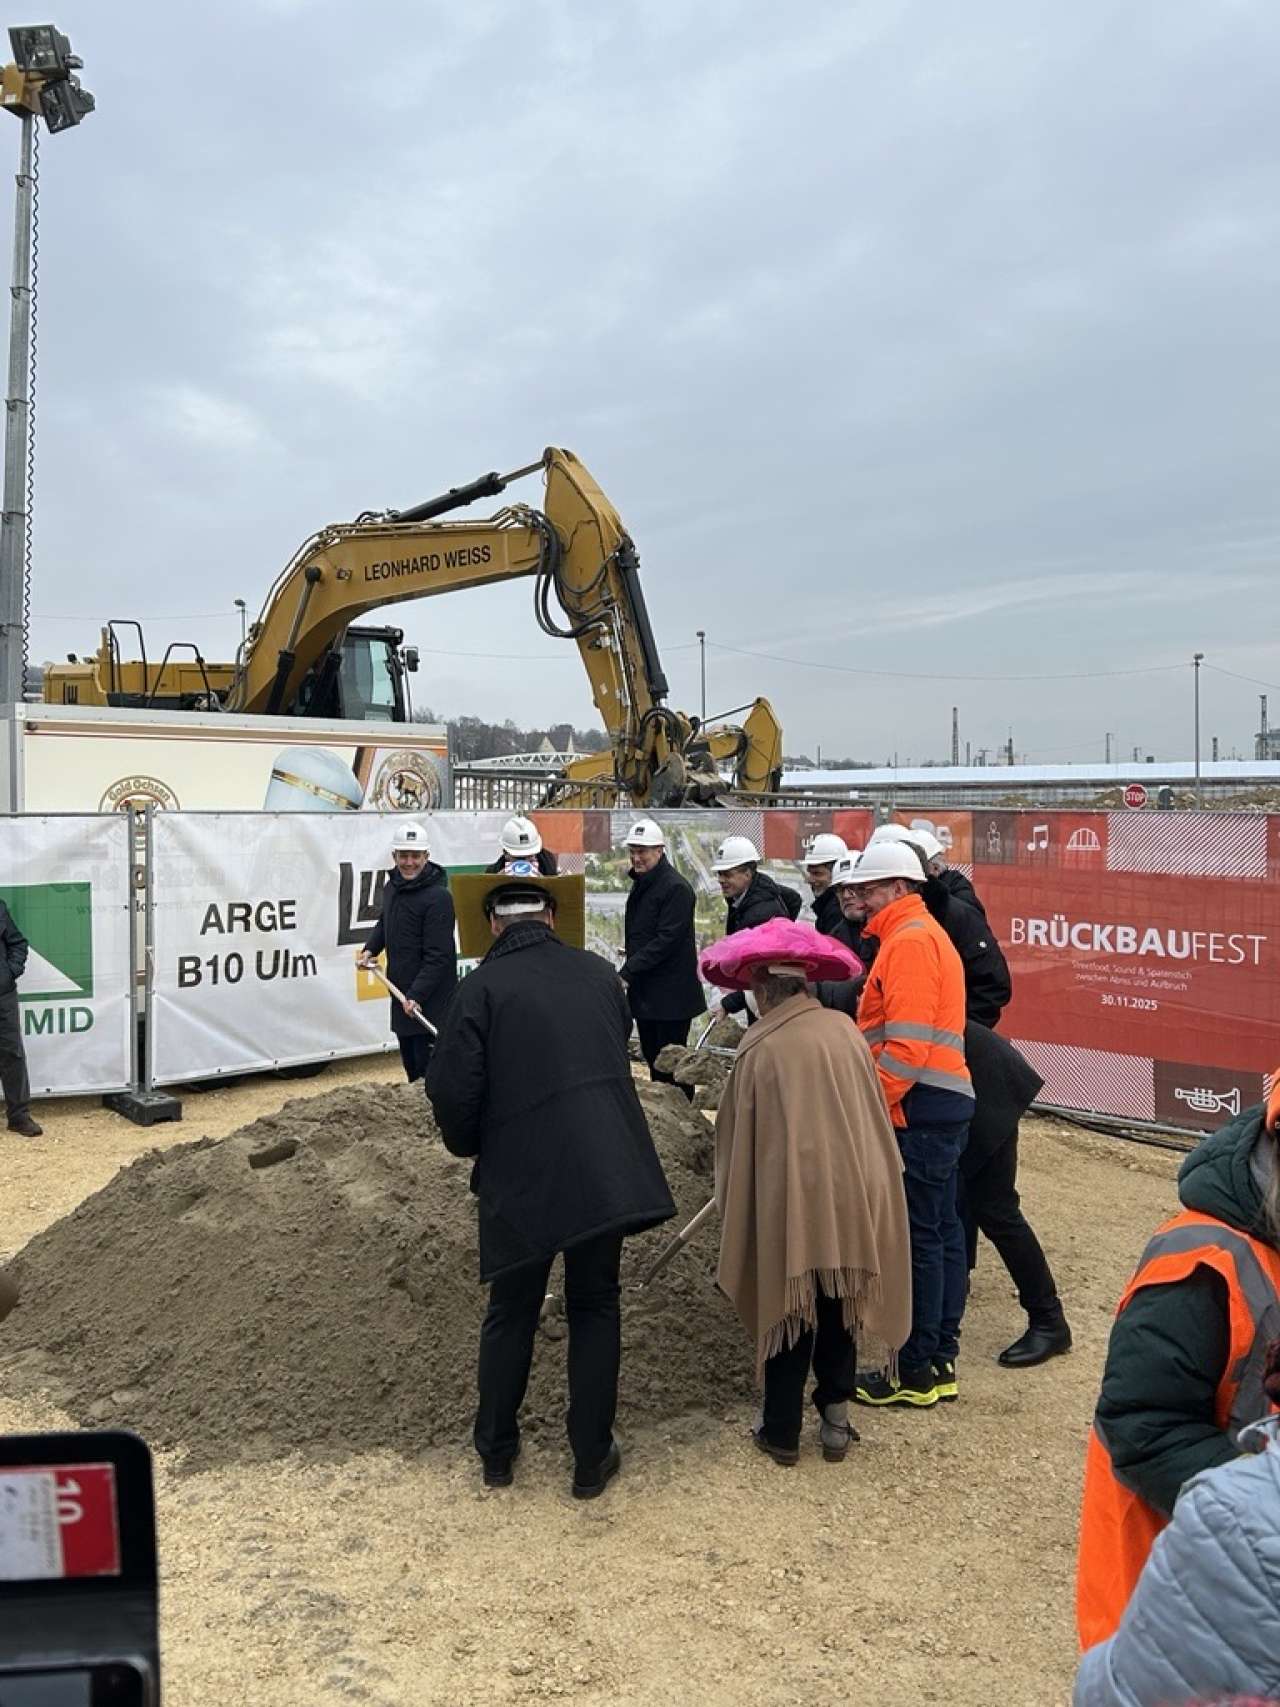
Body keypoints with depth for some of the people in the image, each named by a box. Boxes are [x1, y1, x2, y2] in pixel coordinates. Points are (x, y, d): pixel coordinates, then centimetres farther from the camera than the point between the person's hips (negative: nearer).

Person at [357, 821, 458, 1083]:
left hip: (430, 999, -8)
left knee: (428, 1063, -7)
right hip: (401, 993, 8)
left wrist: (417, 996, -25)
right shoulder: (391, 887, 8)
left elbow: (438, 956, -21)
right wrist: (370, 949, 11)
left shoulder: (438, 897, -18)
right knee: (409, 1059, 19)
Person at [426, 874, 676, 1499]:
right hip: (605, 1170, 2)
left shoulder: (482, 986, -7)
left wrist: (471, 1147, 9)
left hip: (519, 1178, -2)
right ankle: (592, 1460, 23)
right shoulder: (600, 973, 6)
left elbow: (453, 1093, -10)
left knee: (510, 1313, 16)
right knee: (595, 1310, 16)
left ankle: (496, 1453, 31)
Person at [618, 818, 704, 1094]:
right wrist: (633, 953, 8)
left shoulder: (677, 888, -16)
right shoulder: (641, 884, 13)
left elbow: (667, 940, -22)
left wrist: (627, 973, -23)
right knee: (651, 1054, 15)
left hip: (670, 995, -9)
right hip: (644, 991, 9)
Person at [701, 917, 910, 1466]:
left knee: (790, 1308, 11)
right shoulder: (844, 1030, -4)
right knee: (838, 1305, 18)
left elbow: (739, 1140, -4)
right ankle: (835, 1420, 25)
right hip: (852, 1194, 3)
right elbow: (874, 1114, 5)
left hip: (790, 1201, -3)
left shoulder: (760, 1047, -12)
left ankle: (782, 1432, 22)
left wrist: (732, 1208, 11)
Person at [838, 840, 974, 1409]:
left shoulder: (910, 940, -13)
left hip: (920, 1107, -11)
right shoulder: (924, 933, 20)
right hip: (944, 1104, 11)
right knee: (941, 1230, 13)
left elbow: (908, 1039, -21)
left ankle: (916, 1372, 3)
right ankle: (940, 1359, 22)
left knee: (918, 1237, -5)